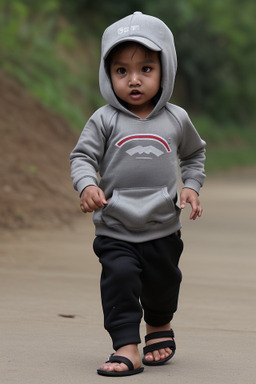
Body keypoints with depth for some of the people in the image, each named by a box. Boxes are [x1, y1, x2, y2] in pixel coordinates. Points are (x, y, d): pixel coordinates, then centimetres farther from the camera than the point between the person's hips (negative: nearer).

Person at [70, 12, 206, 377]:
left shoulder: (176, 119, 1)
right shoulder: (104, 120, -6)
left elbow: (194, 154, 18)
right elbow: (83, 156, -7)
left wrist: (191, 186, 4)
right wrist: (88, 185, -26)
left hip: (163, 227, 2)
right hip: (115, 229, -2)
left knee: (163, 282, 15)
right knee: (119, 279, -17)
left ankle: (160, 325, 46)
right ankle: (127, 347, -13)